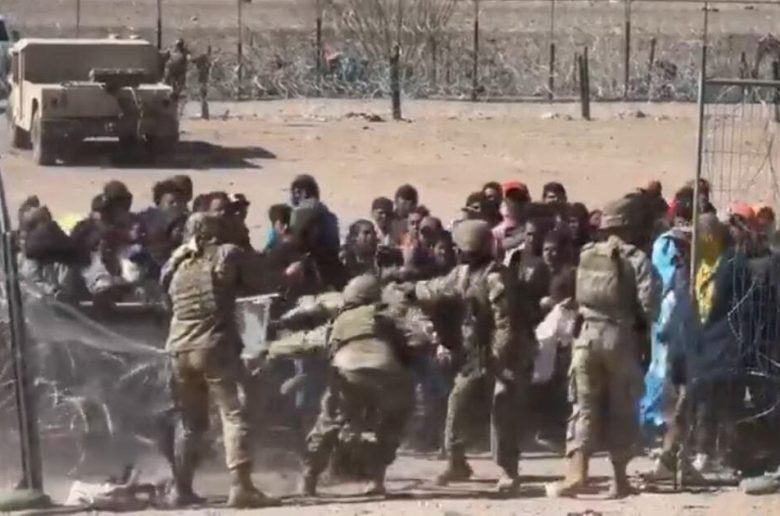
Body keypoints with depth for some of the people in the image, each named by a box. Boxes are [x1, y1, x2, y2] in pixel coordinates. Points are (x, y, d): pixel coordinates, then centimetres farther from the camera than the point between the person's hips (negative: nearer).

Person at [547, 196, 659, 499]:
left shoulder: (586, 255, 9)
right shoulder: (635, 258, -5)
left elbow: (577, 296, 7)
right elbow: (648, 303, -11)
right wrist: (639, 322, 5)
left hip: (587, 333, 3)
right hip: (620, 335, -3)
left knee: (583, 406, 6)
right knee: (621, 408, 8)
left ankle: (576, 472, -7)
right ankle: (619, 479, 12)